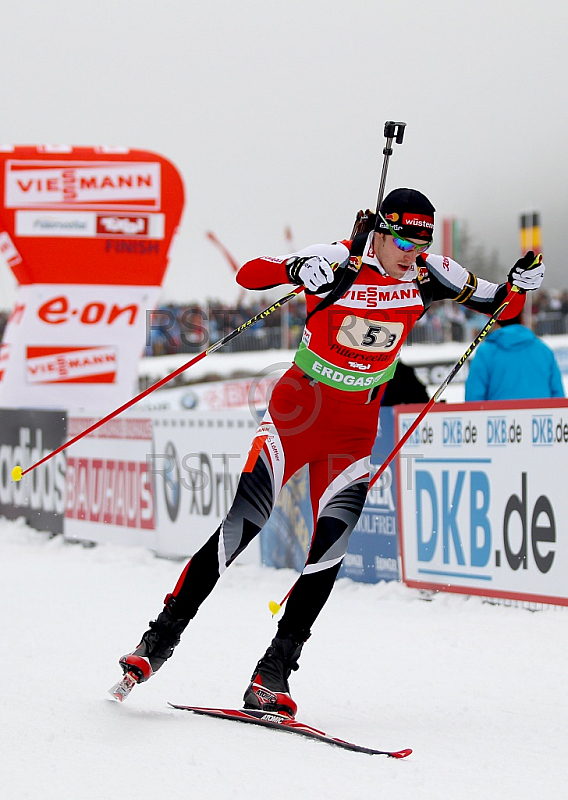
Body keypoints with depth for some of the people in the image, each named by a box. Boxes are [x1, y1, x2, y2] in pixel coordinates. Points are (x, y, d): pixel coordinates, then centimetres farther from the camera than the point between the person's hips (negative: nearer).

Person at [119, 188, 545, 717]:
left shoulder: (428, 275, -3)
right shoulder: (337, 260, -14)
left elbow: (498, 309, 7)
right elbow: (248, 275, -20)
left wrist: (516, 287, -15)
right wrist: (298, 272, -40)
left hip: (355, 428, 3)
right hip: (296, 408, -3)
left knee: (330, 549, -11)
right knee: (242, 524, -15)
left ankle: (272, 675, -4)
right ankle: (160, 639, -3)